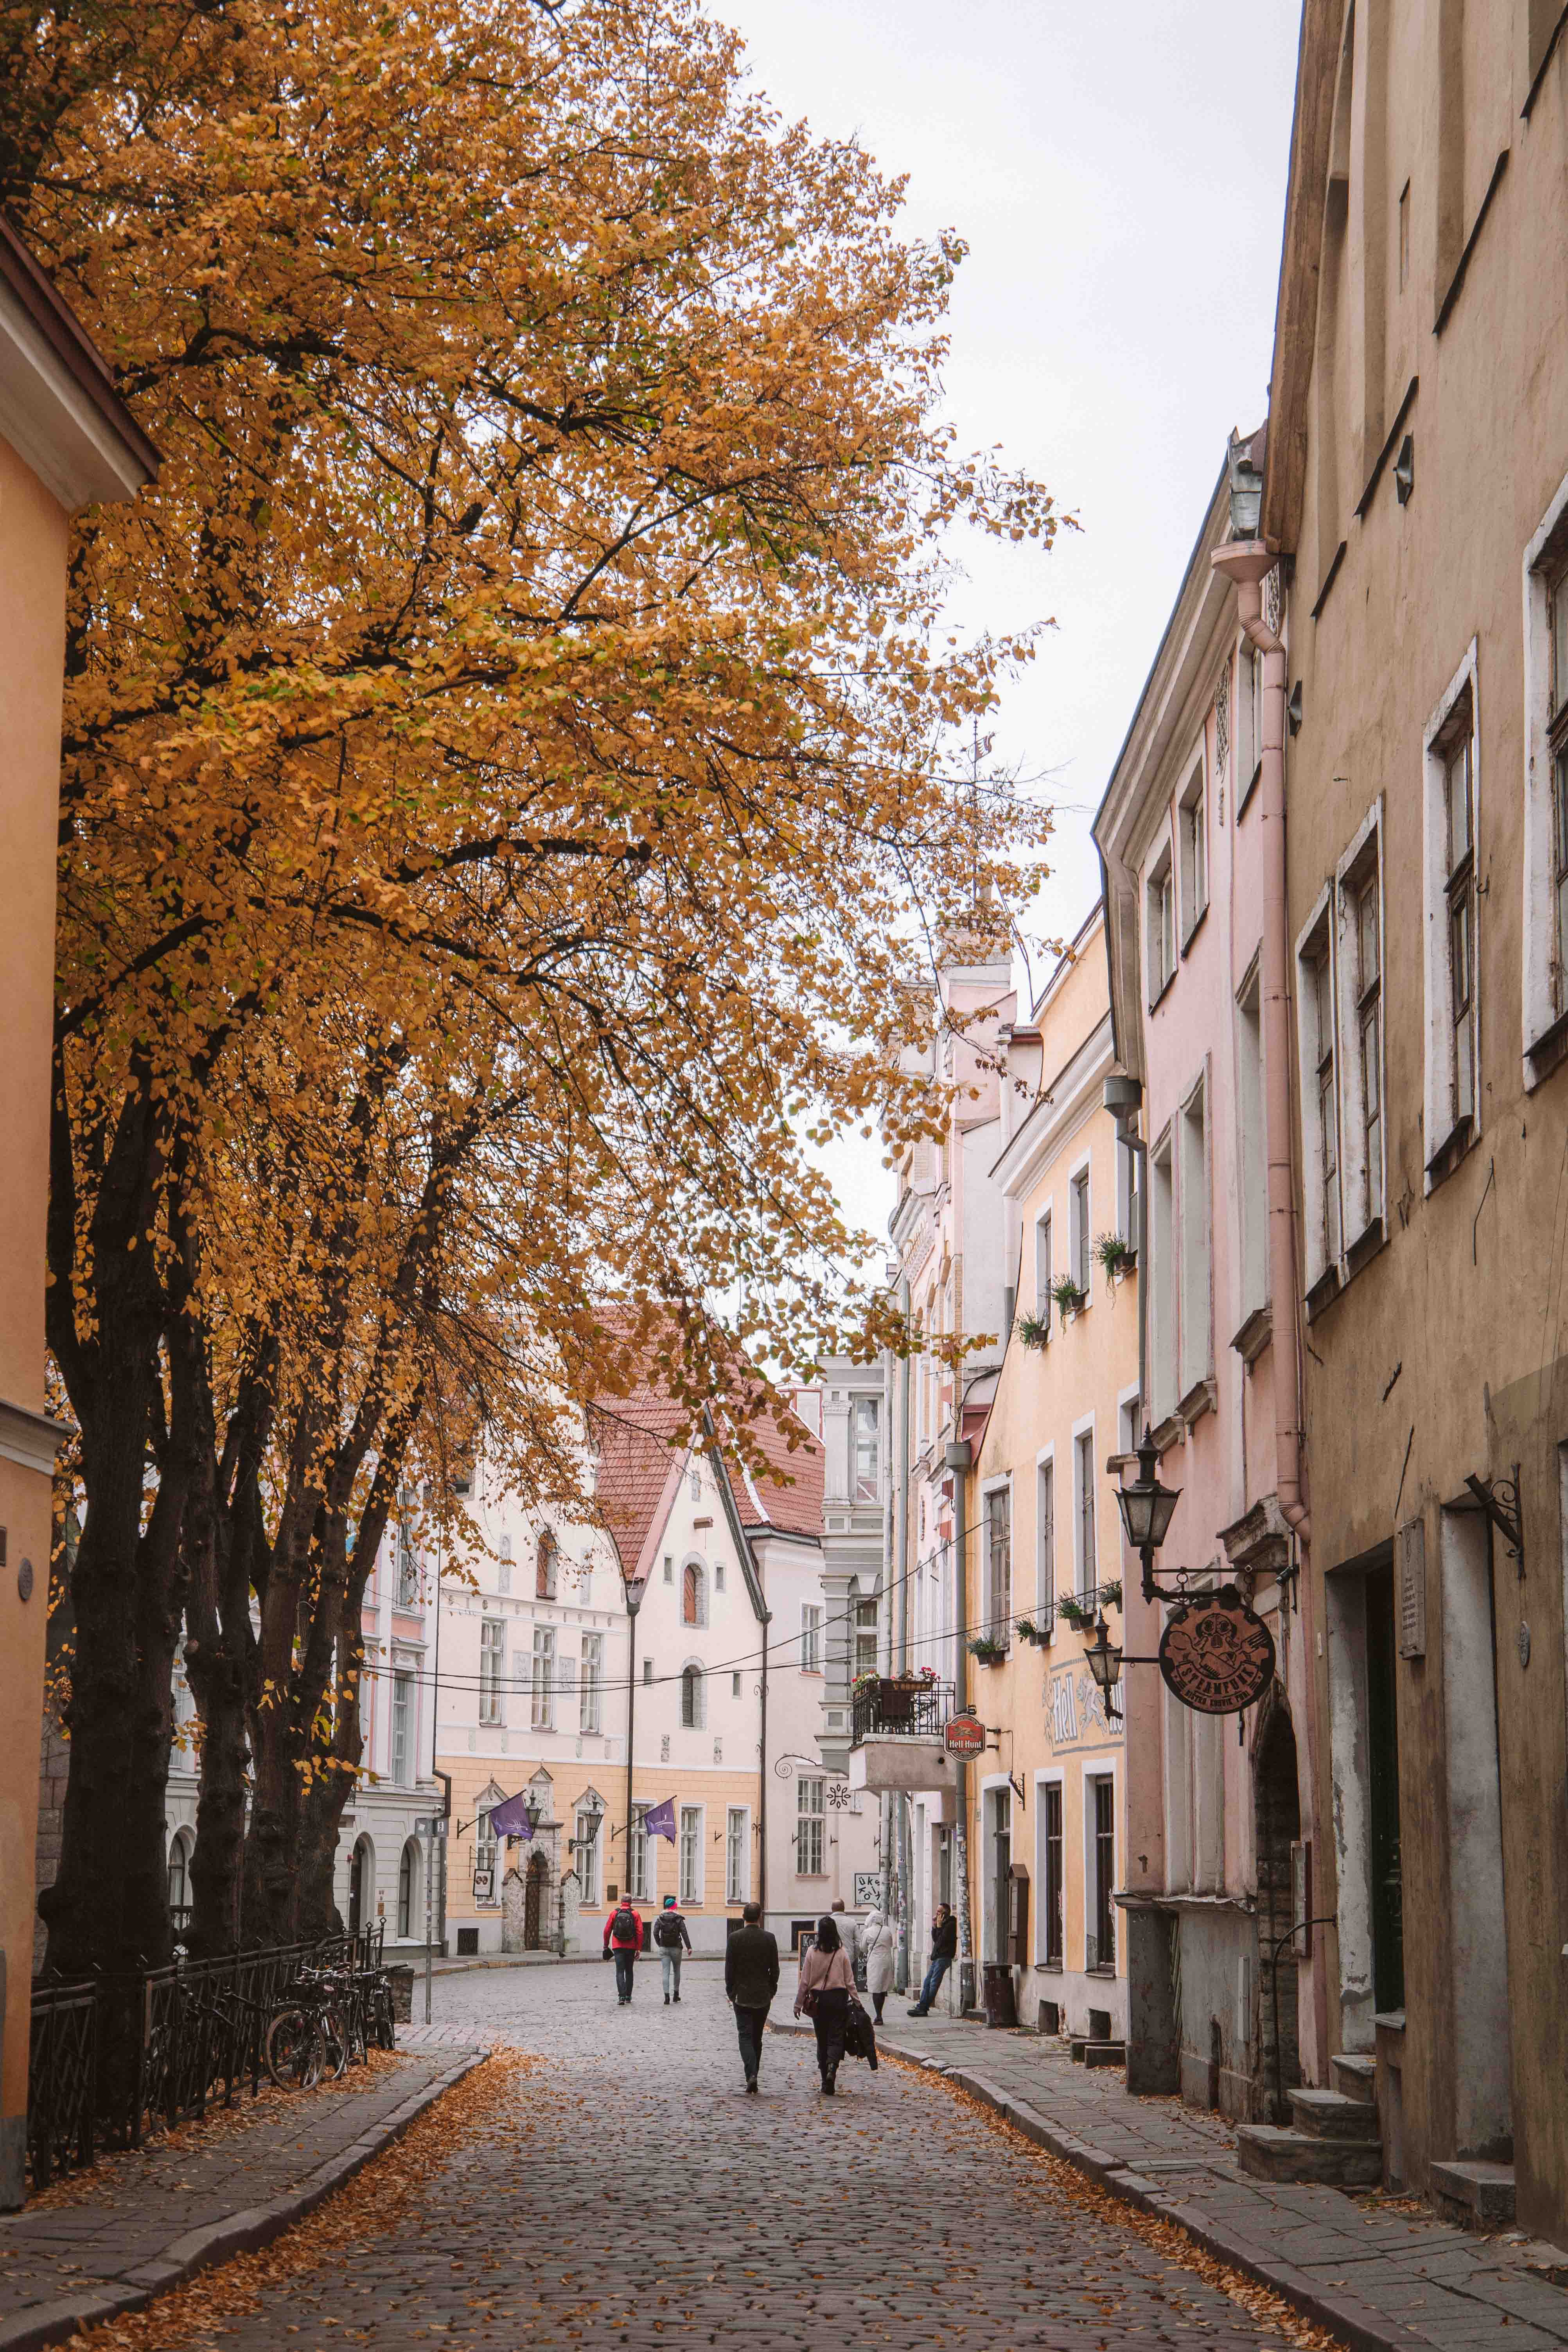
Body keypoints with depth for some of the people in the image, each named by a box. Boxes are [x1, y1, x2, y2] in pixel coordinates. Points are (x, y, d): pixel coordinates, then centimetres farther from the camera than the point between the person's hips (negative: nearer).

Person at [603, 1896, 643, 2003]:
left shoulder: (614, 1913, 2)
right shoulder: (635, 1914, 0)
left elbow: (607, 1930, 2)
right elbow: (640, 1932, -6)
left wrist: (606, 1946, 10)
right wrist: (639, 1948, -4)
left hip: (618, 1947, -1)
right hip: (631, 1948, 1)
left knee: (620, 1972, -3)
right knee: (629, 1972, 16)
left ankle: (622, 1996, -20)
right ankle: (628, 1997, 22)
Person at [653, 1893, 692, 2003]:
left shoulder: (660, 1919, 2)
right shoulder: (678, 1919, -4)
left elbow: (655, 1933, -4)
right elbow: (684, 1933, -9)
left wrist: (660, 1944, 7)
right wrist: (689, 1947, -8)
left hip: (664, 1948, 1)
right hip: (676, 1948, -1)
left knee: (666, 1972, -1)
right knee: (677, 1971, 16)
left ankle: (667, 1995, -13)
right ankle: (676, 1994, 21)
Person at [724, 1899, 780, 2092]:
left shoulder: (735, 1938, -8)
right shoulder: (769, 1939, -3)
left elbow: (729, 1968, -6)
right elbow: (775, 1969, 1)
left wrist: (730, 1993, 5)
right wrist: (771, 1991, 13)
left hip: (742, 1996, -2)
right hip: (763, 1996, 2)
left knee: (745, 2036, -3)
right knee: (757, 2038, 14)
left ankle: (751, 2076, -20)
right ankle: (753, 2074, 19)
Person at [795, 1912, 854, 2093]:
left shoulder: (812, 1952, -6)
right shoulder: (842, 1953, -5)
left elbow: (805, 1981, -2)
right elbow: (850, 1981, -2)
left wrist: (798, 2004, 6)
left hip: (818, 2000, 1)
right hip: (838, 1998, -1)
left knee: (822, 2039, 11)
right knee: (836, 2037, 3)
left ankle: (826, 2084, 13)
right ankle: (832, 2066, -25)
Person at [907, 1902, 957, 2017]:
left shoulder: (950, 1924, -11)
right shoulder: (943, 1924, 19)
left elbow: (942, 1939, -18)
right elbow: (935, 1939, 19)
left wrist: (939, 1926, -11)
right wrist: (934, 1927, 9)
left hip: (944, 1958, -10)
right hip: (937, 1957, 10)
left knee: (934, 1983, -9)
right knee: (928, 1982, 6)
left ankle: (923, 2008, -9)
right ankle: (921, 2007, 5)